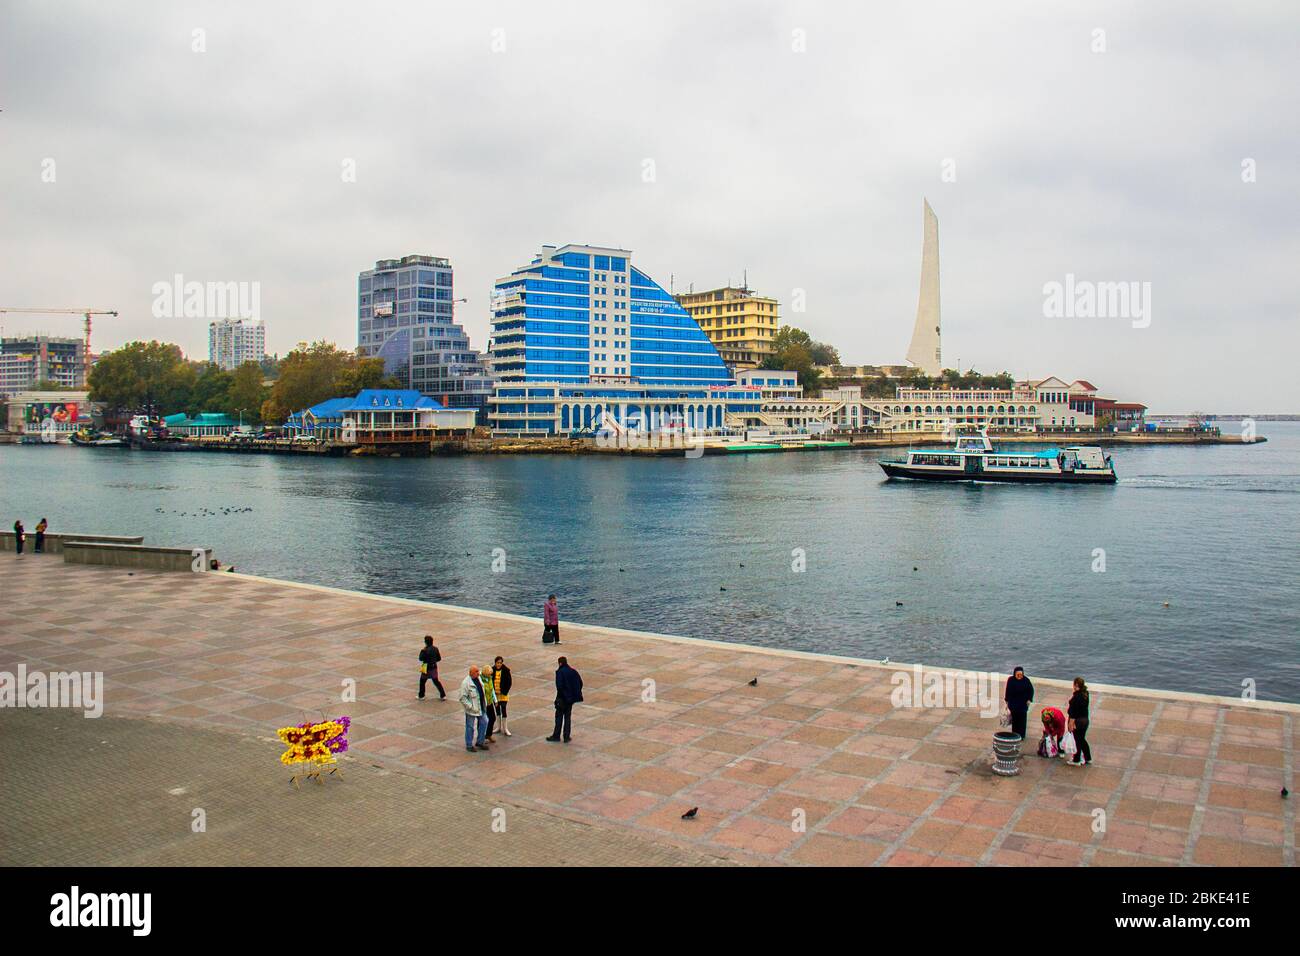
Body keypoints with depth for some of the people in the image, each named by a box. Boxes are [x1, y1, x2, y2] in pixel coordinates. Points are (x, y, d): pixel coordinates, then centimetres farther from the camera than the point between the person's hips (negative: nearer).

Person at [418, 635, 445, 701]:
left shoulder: (425, 650, -19)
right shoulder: (435, 649, -2)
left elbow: (421, 658, -14)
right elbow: (439, 658, 3)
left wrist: (422, 651, -3)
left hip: (427, 668, -5)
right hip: (434, 667, 5)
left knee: (422, 681, 15)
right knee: (436, 681, 15)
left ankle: (421, 696, 23)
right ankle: (443, 695, 10)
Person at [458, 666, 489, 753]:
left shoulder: (478, 679, 6)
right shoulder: (465, 683, -19)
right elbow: (463, 698, -20)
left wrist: (485, 703, 15)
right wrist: (470, 706, -22)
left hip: (481, 708, 8)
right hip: (472, 710, -8)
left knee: (484, 723, 13)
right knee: (470, 727, 5)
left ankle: (480, 742, 29)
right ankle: (469, 745, 19)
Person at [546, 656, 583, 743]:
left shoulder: (559, 672, -13)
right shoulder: (573, 671, 5)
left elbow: (559, 685, -22)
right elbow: (580, 683, 5)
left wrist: (560, 696, -12)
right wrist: (576, 694, 11)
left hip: (563, 698, -5)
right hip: (571, 698, 5)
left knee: (559, 716, 6)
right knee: (568, 717, 12)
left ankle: (556, 736, 13)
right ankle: (567, 737, 13)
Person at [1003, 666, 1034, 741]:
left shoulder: (1026, 680, -11)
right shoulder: (1011, 680, -9)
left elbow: (1031, 690, 0)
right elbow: (1007, 691, 0)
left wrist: (1029, 700, -6)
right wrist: (1007, 701, 5)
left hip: (1023, 703, -1)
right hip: (1013, 703, 1)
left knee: (1022, 719, 2)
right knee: (1014, 718, 8)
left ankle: (1021, 735, 10)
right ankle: (1014, 734, 19)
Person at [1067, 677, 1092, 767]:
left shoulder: (1076, 696, -22)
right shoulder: (1085, 694, 2)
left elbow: (1074, 711, -21)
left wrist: (1071, 723, -18)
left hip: (1078, 720, -8)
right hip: (1085, 719, 8)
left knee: (1078, 740, 5)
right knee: (1082, 739, 21)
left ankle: (1076, 760, 16)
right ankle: (1088, 758, 29)